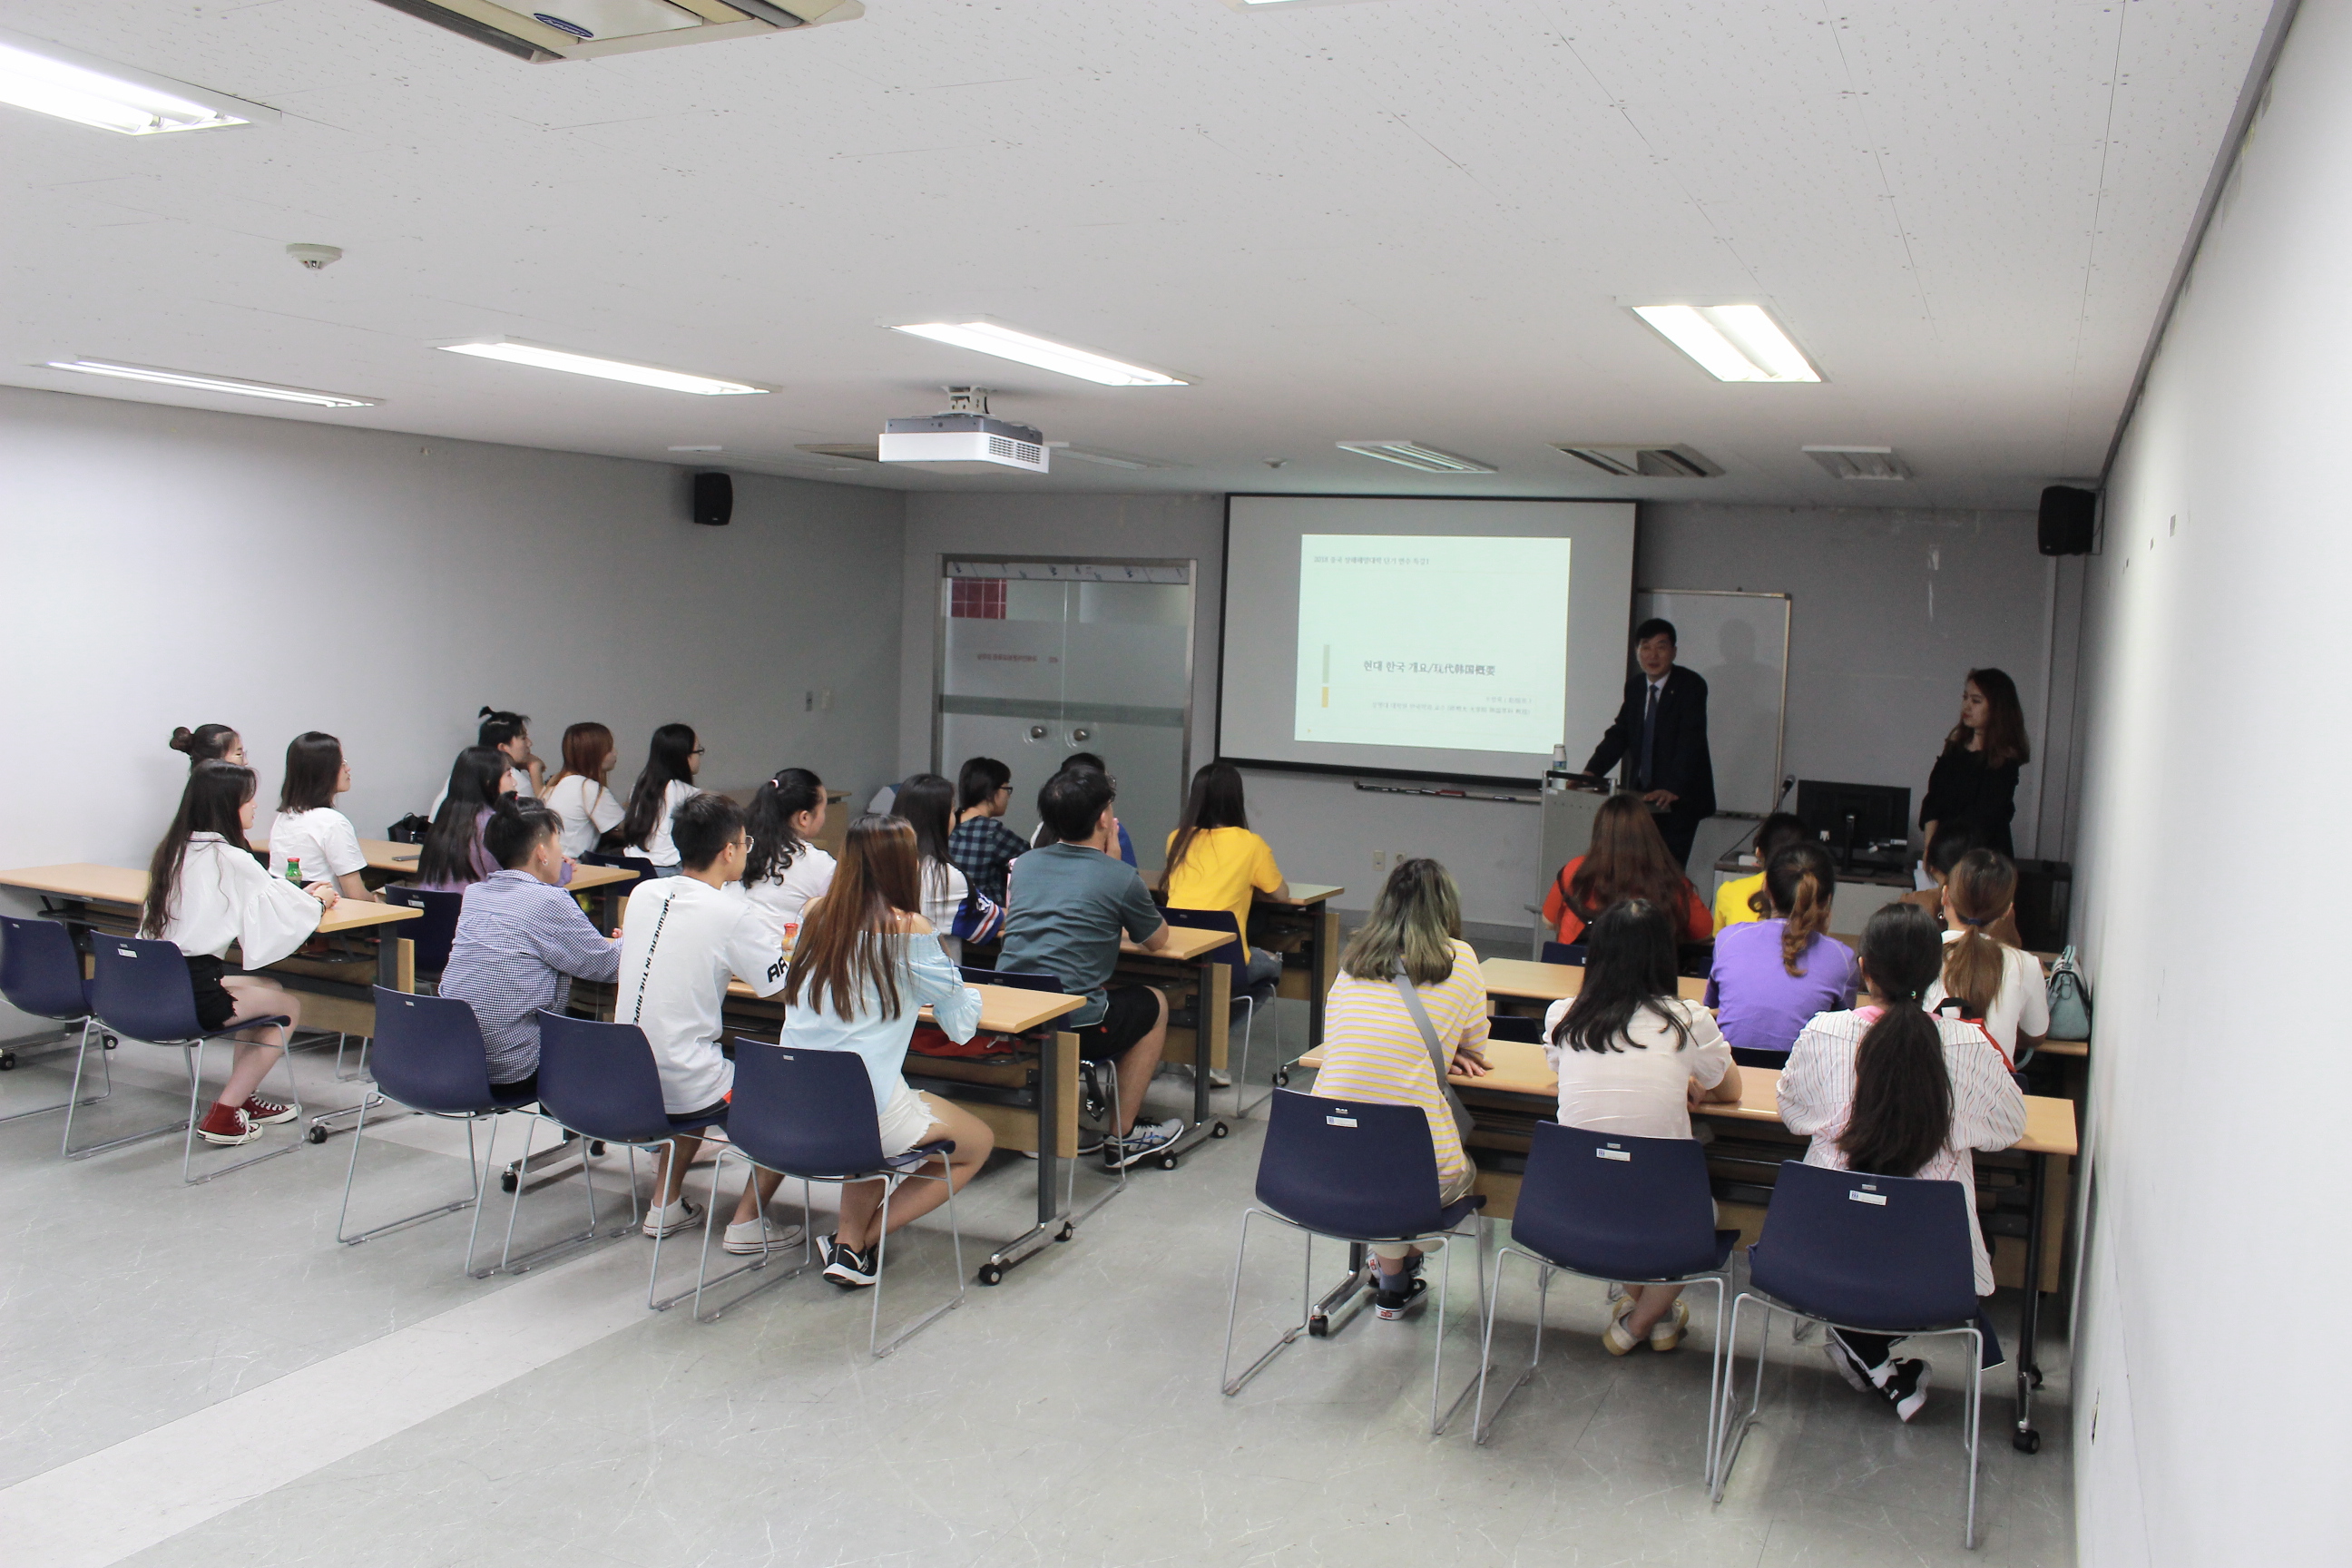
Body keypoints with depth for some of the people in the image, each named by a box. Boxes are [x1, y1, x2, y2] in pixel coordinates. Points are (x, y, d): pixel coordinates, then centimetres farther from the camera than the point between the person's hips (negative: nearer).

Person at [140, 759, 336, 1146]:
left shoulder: (175, 850, 11)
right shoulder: (229, 859, -15)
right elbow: (284, 913, -10)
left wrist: (301, 894, 19)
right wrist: (317, 902, 10)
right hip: (194, 993, -9)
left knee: (267, 988, 27)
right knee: (288, 1008, 13)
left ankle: (242, 1099, 30)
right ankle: (223, 1116, 10)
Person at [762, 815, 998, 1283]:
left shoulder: (816, 915, 4)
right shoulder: (909, 928, -10)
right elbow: (961, 1024, -1)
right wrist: (965, 995, 21)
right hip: (867, 1113, -6)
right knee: (978, 1143, 18)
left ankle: (747, 1219, 31)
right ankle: (854, 1243, 8)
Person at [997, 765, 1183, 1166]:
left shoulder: (1023, 864, 10)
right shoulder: (1120, 878, -5)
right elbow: (1157, 941, 13)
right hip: (1069, 1025, -6)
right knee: (1153, 1004, 22)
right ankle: (1122, 1137, 22)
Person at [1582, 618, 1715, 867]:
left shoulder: (1691, 685, -11)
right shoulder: (1634, 685, 9)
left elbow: (1691, 741, -21)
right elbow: (1620, 733, 11)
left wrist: (1673, 789, -33)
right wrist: (1591, 772, -3)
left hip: (1680, 798, -6)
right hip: (1643, 795, 6)